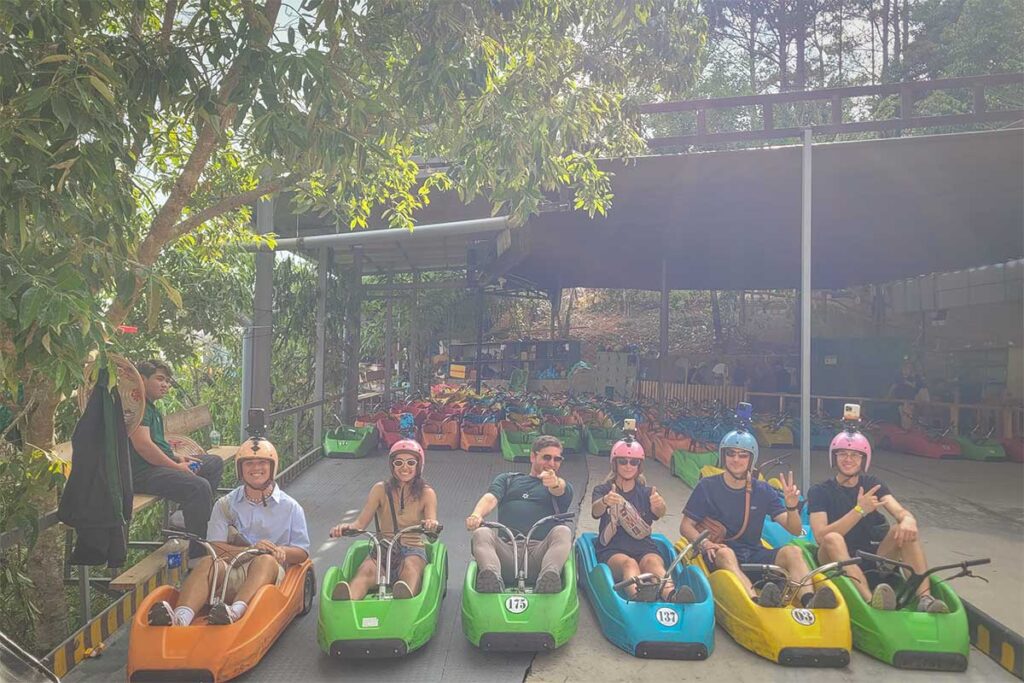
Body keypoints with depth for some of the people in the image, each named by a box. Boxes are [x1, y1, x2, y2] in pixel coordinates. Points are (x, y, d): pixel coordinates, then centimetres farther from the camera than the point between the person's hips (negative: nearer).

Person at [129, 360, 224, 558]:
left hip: (161, 463, 11)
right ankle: (197, 554, -24)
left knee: (215, 463, 16)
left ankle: (189, 511, 10)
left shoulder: (152, 408, 23)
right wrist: (176, 467, -17)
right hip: (142, 472, -11)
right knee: (199, 486, -30)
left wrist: (177, 458, 8)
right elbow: (142, 445, -22)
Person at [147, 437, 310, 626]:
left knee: (265, 560, -35)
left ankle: (236, 611, -59)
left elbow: (302, 553, 10)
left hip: (270, 574, -1)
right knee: (208, 562, -30)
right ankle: (181, 618, -54)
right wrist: (252, 549, -14)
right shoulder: (226, 504, 14)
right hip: (230, 573, 1)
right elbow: (214, 547, 2)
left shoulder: (290, 507, 12)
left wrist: (281, 551, -13)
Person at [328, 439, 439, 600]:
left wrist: (431, 525, -34)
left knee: (410, 567, -38)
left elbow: (432, 531, -8)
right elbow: (361, 522, -1)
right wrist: (347, 527, -25)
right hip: (382, 550, 1)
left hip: (412, 550, -1)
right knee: (365, 571, -34)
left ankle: (405, 597, -71)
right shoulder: (381, 489, 7)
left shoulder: (426, 493, 4)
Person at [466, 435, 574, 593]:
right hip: (506, 549, 1)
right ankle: (494, 579, -50)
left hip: (540, 551, -1)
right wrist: (476, 514, -18)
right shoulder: (507, 479, 28)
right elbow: (490, 498, 7)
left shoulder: (563, 486, 25)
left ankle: (549, 577, -50)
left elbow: (561, 491, -2)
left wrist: (555, 484, -29)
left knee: (562, 531, -28)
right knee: (481, 533, -27)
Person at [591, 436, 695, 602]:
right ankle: (637, 596, -66)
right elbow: (595, 511, -13)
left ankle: (671, 595, -62)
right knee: (629, 564, -34)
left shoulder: (646, 492, 16)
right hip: (612, 551, -1)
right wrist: (605, 501, -39)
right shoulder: (603, 490, 12)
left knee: (653, 562, -32)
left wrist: (659, 505, -35)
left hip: (644, 549, 2)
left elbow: (659, 513, -8)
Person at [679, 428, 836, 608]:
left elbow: (795, 530, 6)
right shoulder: (707, 487, 2)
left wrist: (792, 506, -16)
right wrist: (704, 543, -21)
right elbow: (686, 526, 0)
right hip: (719, 556, -3)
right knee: (725, 553, -36)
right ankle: (757, 602, -58)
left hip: (754, 555, 4)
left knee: (792, 551, -21)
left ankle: (809, 601, -44)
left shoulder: (762, 490, 9)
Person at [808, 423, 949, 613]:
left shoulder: (873, 484, 9)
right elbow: (821, 537, -18)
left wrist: (908, 520, -33)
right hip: (838, 561, -4)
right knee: (833, 539, -34)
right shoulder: (819, 491, -5)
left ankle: (925, 598, -31)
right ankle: (871, 601, -52)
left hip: (874, 556, 4)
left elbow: (900, 512, -8)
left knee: (906, 530, -17)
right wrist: (860, 510, -25)